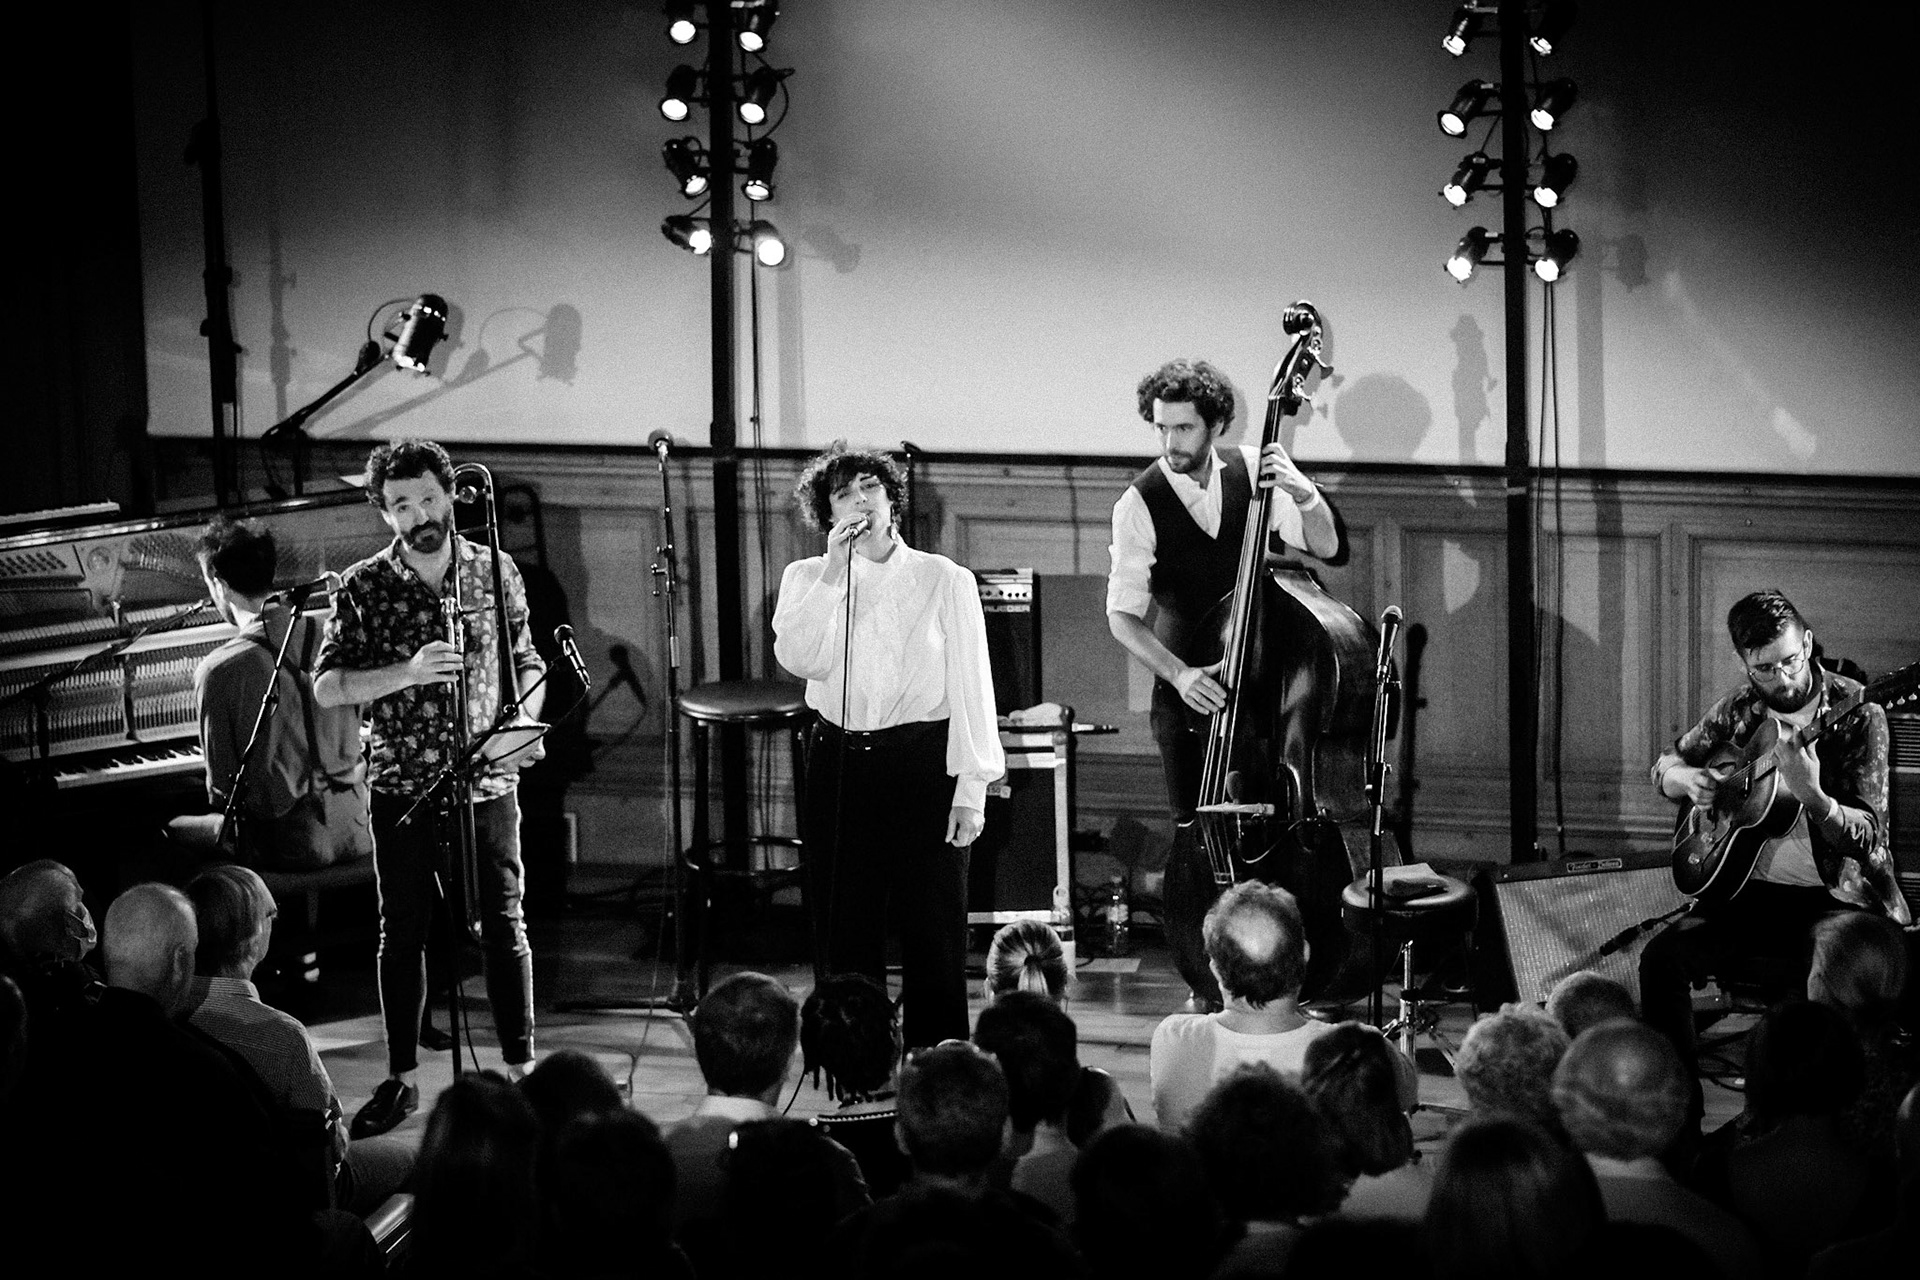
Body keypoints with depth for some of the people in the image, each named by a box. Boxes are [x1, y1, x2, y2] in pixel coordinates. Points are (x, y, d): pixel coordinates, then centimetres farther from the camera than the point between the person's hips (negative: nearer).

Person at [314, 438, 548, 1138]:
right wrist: (406, 672, -22)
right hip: (402, 788, -1)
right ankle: (401, 1079, 16)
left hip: (486, 784, 1)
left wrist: (526, 717, -6)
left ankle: (521, 1068, 12)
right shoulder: (365, 587, -3)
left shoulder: (495, 572, 3)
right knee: (401, 935, 7)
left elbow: (525, 661, 14)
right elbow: (326, 686, -8)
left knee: (503, 927, 2)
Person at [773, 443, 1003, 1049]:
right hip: (839, 765, 2)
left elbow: (971, 687, 0)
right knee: (843, 928, 5)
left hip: (924, 765, -2)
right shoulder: (807, 578, 9)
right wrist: (835, 572, -12)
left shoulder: (944, 580, 3)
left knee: (933, 929, -2)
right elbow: (799, 658, -9)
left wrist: (970, 788, -6)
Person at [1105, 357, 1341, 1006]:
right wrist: (1178, 673, -24)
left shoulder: (1251, 472, -2)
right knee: (1197, 842, -5)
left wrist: (1305, 496, -23)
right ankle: (1210, 992, 6)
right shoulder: (1141, 503, -9)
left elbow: (1325, 547, -3)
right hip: (1189, 695, -2)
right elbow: (1123, 615, -10)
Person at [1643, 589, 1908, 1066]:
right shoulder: (1738, 709, 5)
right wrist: (1687, 781, -3)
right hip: (1753, 891, 4)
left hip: (1836, 895, -4)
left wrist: (1812, 796, -32)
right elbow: (1666, 763, 22)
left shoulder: (1855, 713, -8)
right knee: (1662, 957, -17)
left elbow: (1868, 837, -12)